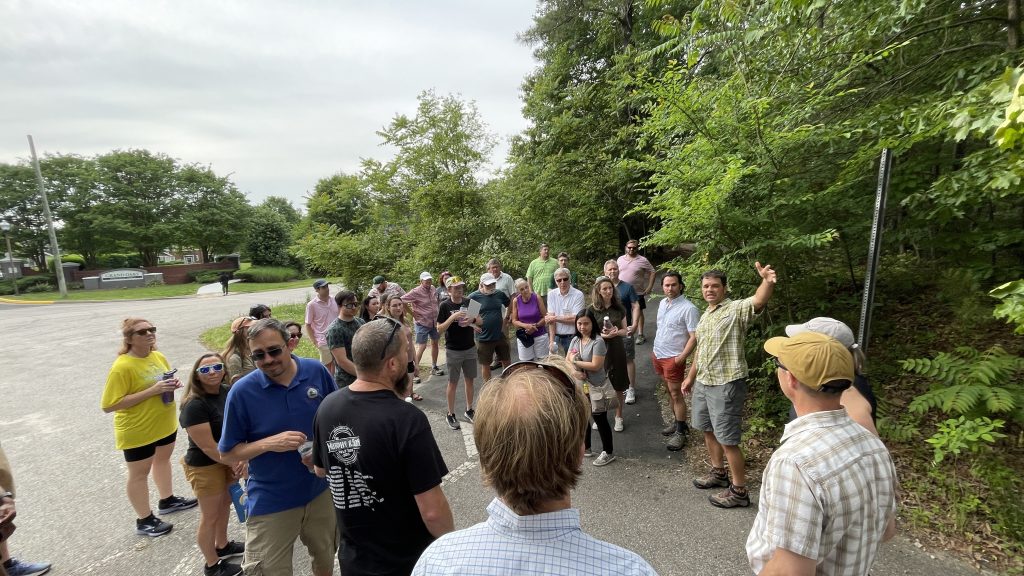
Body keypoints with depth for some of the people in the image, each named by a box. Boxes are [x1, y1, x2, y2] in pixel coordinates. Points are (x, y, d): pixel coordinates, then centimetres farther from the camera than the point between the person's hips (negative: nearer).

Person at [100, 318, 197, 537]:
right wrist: (152, 391, -31)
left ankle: (167, 500, 45)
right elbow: (109, 405, -25)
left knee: (163, 460, 24)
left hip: (165, 423, 7)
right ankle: (144, 521, 28)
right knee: (139, 473, 11)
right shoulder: (122, 367, -23)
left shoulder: (158, 356, -2)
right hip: (138, 430, -7)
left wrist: (173, 384, -9)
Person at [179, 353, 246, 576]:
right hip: (205, 468, -6)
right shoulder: (194, 405, -27)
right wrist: (234, 464, -15)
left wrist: (240, 459, -12)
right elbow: (208, 447, -24)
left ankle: (222, 546, 49)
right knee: (210, 516, 13)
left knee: (225, 504, 25)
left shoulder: (228, 392, -7)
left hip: (228, 460, 7)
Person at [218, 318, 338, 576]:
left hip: (320, 490, 3)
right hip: (270, 502, -2)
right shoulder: (242, 391, -16)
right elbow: (227, 455, -7)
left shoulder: (317, 372, -12)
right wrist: (269, 443, -24)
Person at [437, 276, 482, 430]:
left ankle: (469, 411, 27)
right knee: (453, 382, 6)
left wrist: (473, 320, -17)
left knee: (469, 380, 12)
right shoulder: (445, 306, -9)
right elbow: (440, 328, -12)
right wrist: (453, 317, -25)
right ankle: (450, 415, 19)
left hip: (470, 348, 4)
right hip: (453, 350, -4)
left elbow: (480, 322, 4)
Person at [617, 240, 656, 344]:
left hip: (637, 292, -3)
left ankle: (640, 335, 14)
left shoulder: (643, 260, -8)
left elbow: (652, 273, -5)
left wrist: (649, 287, -11)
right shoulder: (620, 259, 3)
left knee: (638, 312, 6)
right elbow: (616, 273, 13)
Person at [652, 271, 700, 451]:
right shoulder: (663, 303, 6)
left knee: (676, 394, 1)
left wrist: (682, 356, -22)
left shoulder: (688, 308, -18)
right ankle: (677, 422, 32)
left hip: (673, 358, -7)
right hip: (659, 355, 8)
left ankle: (681, 432, 12)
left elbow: (694, 336, -19)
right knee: (669, 391, 18)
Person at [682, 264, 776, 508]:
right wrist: (690, 377, 23)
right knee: (708, 430, 21)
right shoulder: (705, 315, 12)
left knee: (727, 439, 0)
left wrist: (767, 282, -56)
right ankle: (718, 473, 40)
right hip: (703, 382, 9)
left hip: (726, 384, -8)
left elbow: (759, 301, -35)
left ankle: (739, 491, 16)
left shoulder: (736, 309, -13)